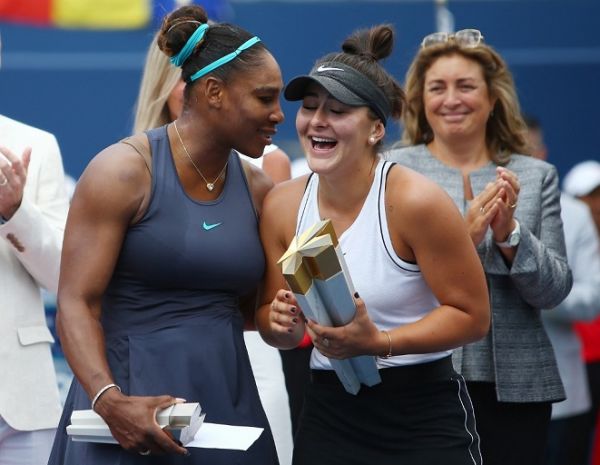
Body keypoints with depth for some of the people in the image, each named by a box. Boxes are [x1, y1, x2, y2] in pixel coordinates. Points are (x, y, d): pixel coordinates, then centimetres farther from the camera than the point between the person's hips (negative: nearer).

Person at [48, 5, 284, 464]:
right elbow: (76, 303, -13)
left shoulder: (257, 188, 8)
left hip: (228, 403, 5)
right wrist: (109, 400, -28)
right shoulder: (124, 171, -9)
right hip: (131, 403, -5)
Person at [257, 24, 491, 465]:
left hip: (425, 416, -4)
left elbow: (473, 314, -12)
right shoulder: (282, 205, 0)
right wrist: (283, 324, -13)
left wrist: (379, 342, -23)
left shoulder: (416, 201, -15)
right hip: (328, 415, 4)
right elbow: (276, 327, 10)